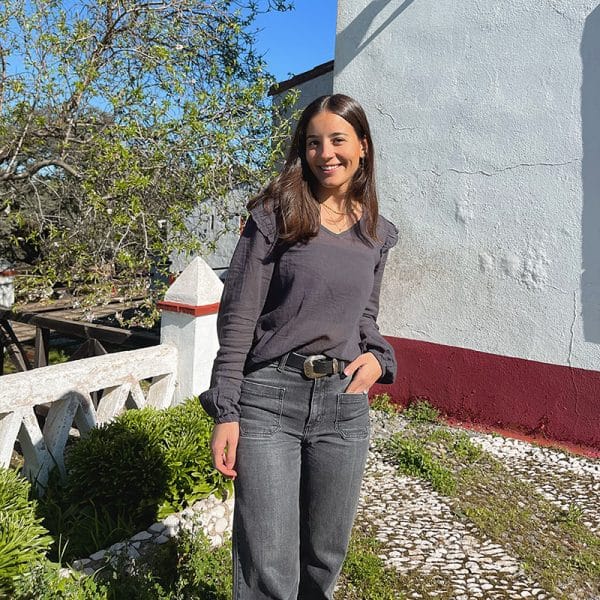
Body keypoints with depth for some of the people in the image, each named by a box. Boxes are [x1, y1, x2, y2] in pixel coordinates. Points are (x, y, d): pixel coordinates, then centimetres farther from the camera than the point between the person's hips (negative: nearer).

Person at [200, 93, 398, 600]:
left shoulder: (377, 233, 10)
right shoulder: (275, 215, -4)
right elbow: (238, 317, -6)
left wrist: (377, 357, -2)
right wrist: (226, 410, -10)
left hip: (344, 404, 4)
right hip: (269, 398, -4)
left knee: (325, 557, 17)